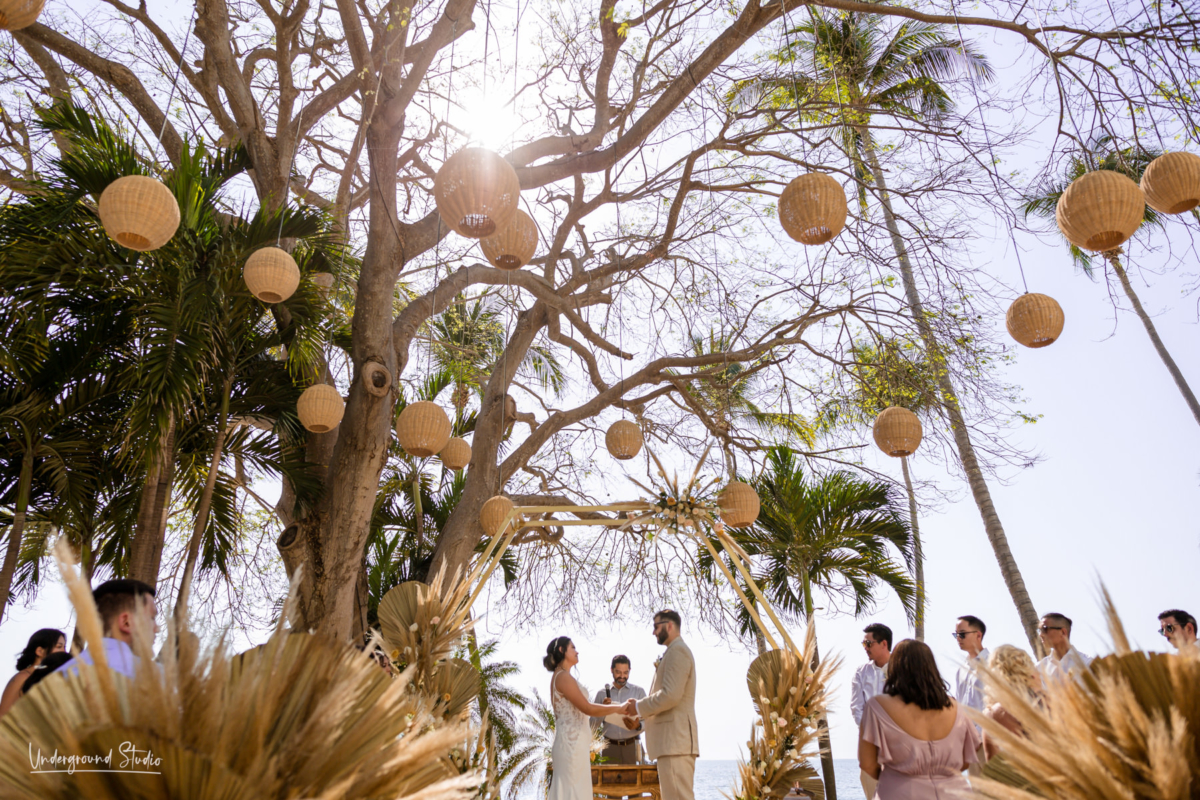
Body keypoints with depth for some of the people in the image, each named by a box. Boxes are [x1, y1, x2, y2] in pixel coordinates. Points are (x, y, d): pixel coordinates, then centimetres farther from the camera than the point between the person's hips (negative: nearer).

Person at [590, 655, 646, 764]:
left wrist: (638, 726, -18)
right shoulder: (602, 694, 11)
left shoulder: (639, 691, 10)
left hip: (631, 746, 0)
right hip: (610, 747, 0)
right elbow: (594, 725, 9)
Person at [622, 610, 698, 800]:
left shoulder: (677, 650, -10)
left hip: (674, 738, -11)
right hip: (673, 740, 11)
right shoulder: (676, 651, 22)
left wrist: (639, 707, -9)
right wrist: (641, 708, 11)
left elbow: (671, 695, -21)